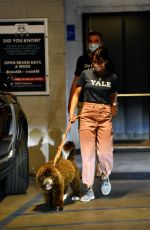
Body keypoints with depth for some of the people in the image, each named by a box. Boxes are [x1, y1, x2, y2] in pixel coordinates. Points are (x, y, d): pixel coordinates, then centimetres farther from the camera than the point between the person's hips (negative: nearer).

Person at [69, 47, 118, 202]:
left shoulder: (112, 78, 5)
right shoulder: (86, 74, 2)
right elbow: (76, 94, 4)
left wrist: (114, 106, 1)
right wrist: (72, 112, -6)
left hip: (105, 115, 0)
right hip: (87, 115, 0)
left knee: (105, 152, -5)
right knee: (87, 153, -1)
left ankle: (105, 177, 27)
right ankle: (89, 189, 5)